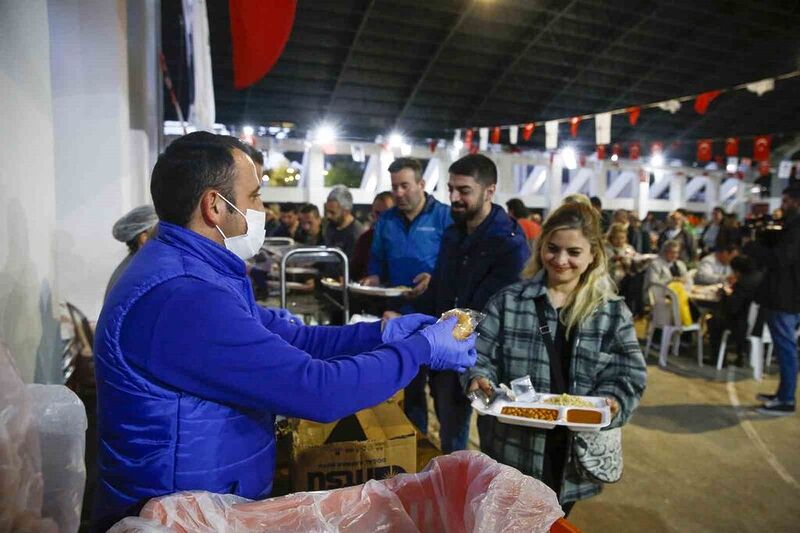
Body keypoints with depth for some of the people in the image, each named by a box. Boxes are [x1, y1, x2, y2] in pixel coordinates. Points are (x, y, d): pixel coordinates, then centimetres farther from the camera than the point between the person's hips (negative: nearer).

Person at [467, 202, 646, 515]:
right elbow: (480, 355, -5)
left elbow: (630, 375, -3)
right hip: (513, 448, -1)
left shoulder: (612, 311, -2)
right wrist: (479, 378, -25)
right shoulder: (508, 301, -5)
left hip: (576, 450, 2)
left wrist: (612, 402, -22)